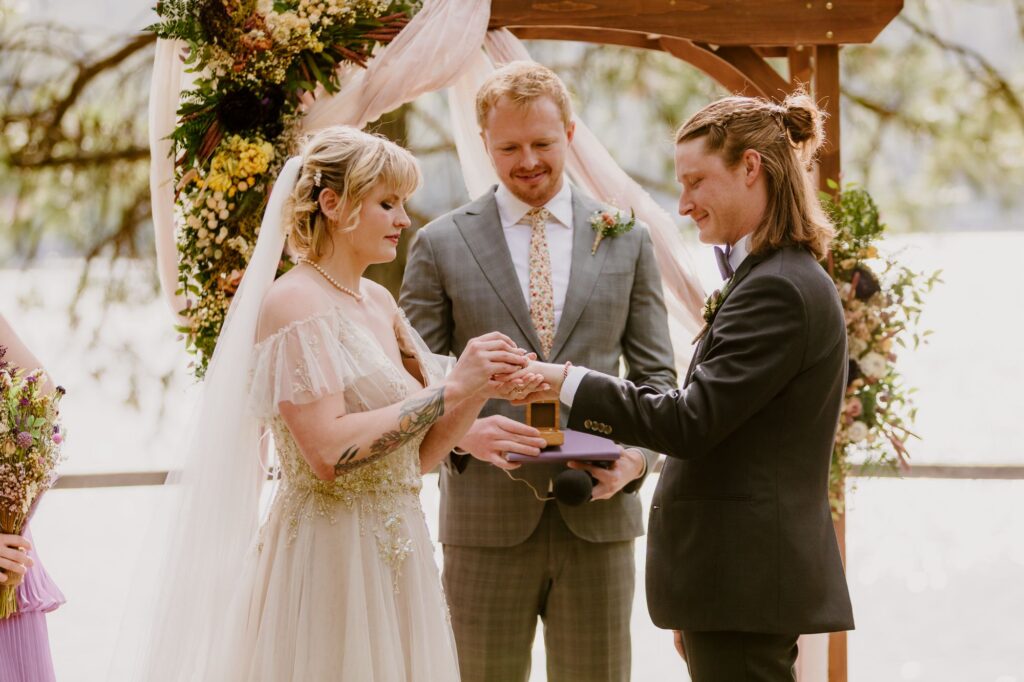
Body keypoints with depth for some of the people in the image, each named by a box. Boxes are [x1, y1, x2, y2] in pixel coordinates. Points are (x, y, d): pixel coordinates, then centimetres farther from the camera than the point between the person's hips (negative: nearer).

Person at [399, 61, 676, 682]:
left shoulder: (628, 241, 9)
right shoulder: (441, 246, 4)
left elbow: (655, 375, 9)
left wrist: (637, 455, -11)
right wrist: (465, 432, -18)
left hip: (598, 516, 1)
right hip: (486, 519, -1)